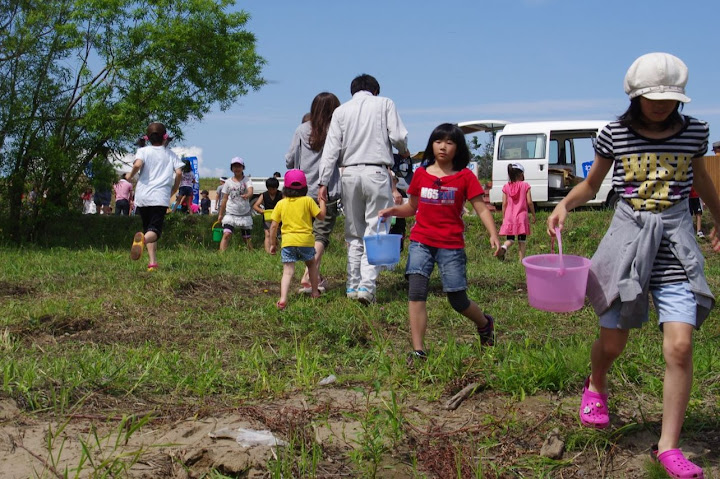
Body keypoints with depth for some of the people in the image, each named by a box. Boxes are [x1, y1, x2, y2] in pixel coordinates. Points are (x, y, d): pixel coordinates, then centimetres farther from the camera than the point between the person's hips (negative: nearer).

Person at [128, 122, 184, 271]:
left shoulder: (143, 151, 7)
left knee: (148, 228, 16)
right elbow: (179, 172, 1)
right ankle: (143, 240, -45)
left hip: (142, 196, 1)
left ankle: (152, 262, 6)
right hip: (161, 197, -1)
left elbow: (138, 164, -13)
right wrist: (173, 190, 14)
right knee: (154, 230, -9)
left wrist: (130, 175, 7)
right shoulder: (170, 154, 12)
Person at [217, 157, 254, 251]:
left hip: (245, 214, 0)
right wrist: (220, 214, 11)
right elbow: (224, 199, 10)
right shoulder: (228, 182, 5)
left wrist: (247, 195, -45)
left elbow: (250, 191, -21)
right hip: (230, 213, 0)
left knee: (248, 238, 8)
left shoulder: (247, 180, 0)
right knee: (226, 234, -18)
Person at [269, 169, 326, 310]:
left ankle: (283, 298, -22)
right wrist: (322, 200, 18)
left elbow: (274, 226, 5)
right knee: (311, 264, 25)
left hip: (287, 241, 0)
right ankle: (315, 292, 34)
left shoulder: (281, 203, 6)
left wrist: (272, 243, 15)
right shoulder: (308, 201, 1)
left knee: (288, 271, -3)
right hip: (306, 240, 0)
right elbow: (321, 215, 5)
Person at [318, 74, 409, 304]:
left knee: (354, 233, 12)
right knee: (375, 231, -2)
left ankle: (353, 285, 11)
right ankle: (367, 285, -13)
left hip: (349, 174, 3)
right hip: (376, 172, -3)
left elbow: (331, 149, 6)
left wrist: (323, 182, 5)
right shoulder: (384, 104, 7)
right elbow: (398, 136, -1)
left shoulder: (341, 111, 12)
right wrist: (404, 151, 21)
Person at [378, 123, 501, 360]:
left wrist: (493, 234, -19)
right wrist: (392, 210, -2)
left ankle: (484, 323, 38)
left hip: (451, 245, -2)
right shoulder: (421, 174, 8)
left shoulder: (465, 177, 0)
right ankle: (418, 350, -10)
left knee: (458, 300, 4)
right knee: (416, 292, -14)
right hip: (421, 242, 2)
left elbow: (481, 208, -4)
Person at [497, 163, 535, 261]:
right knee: (522, 240, 7)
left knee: (510, 239, 9)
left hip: (509, 217, 2)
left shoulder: (506, 187, 3)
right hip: (521, 216, -2)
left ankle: (503, 247, -21)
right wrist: (533, 215, 6)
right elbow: (529, 202, -5)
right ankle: (521, 259, 4)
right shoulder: (525, 185, -3)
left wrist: (503, 217, 11)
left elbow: (504, 204, 3)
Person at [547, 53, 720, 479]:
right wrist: (564, 204, -10)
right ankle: (597, 386, 43)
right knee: (613, 341, 6)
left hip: (676, 248, 1)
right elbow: (591, 185, 10)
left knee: (680, 347, -10)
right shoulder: (615, 134, -2)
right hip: (627, 240, 0)